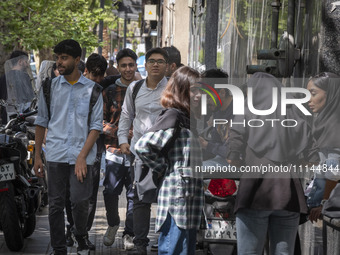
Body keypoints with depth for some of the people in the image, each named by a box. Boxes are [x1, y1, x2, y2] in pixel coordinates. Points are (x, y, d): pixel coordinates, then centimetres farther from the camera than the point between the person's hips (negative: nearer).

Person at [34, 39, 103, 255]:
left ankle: (80, 236, 19)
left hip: (82, 156, -2)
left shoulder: (92, 89, 2)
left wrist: (82, 156, -9)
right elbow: (41, 122, 14)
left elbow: (96, 126, 0)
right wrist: (37, 156, 9)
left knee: (81, 201, -8)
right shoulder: (50, 86, 8)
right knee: (56, 204, 2)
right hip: (56, 155, 2)